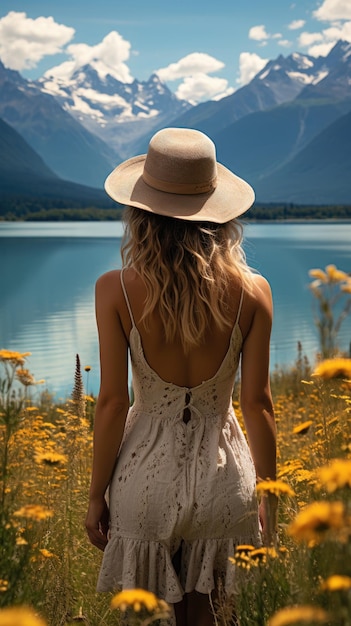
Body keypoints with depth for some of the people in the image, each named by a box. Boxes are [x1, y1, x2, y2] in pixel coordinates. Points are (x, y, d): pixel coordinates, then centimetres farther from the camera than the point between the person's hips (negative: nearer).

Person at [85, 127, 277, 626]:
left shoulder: (116, 291, -15)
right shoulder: (252, 292, -11)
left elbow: (112, 403, -11)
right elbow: (258, 404, -6)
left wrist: (97, 495, 3)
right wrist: (269, 497, 7)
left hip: (146, 473, -1)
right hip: (222, 475, 2)